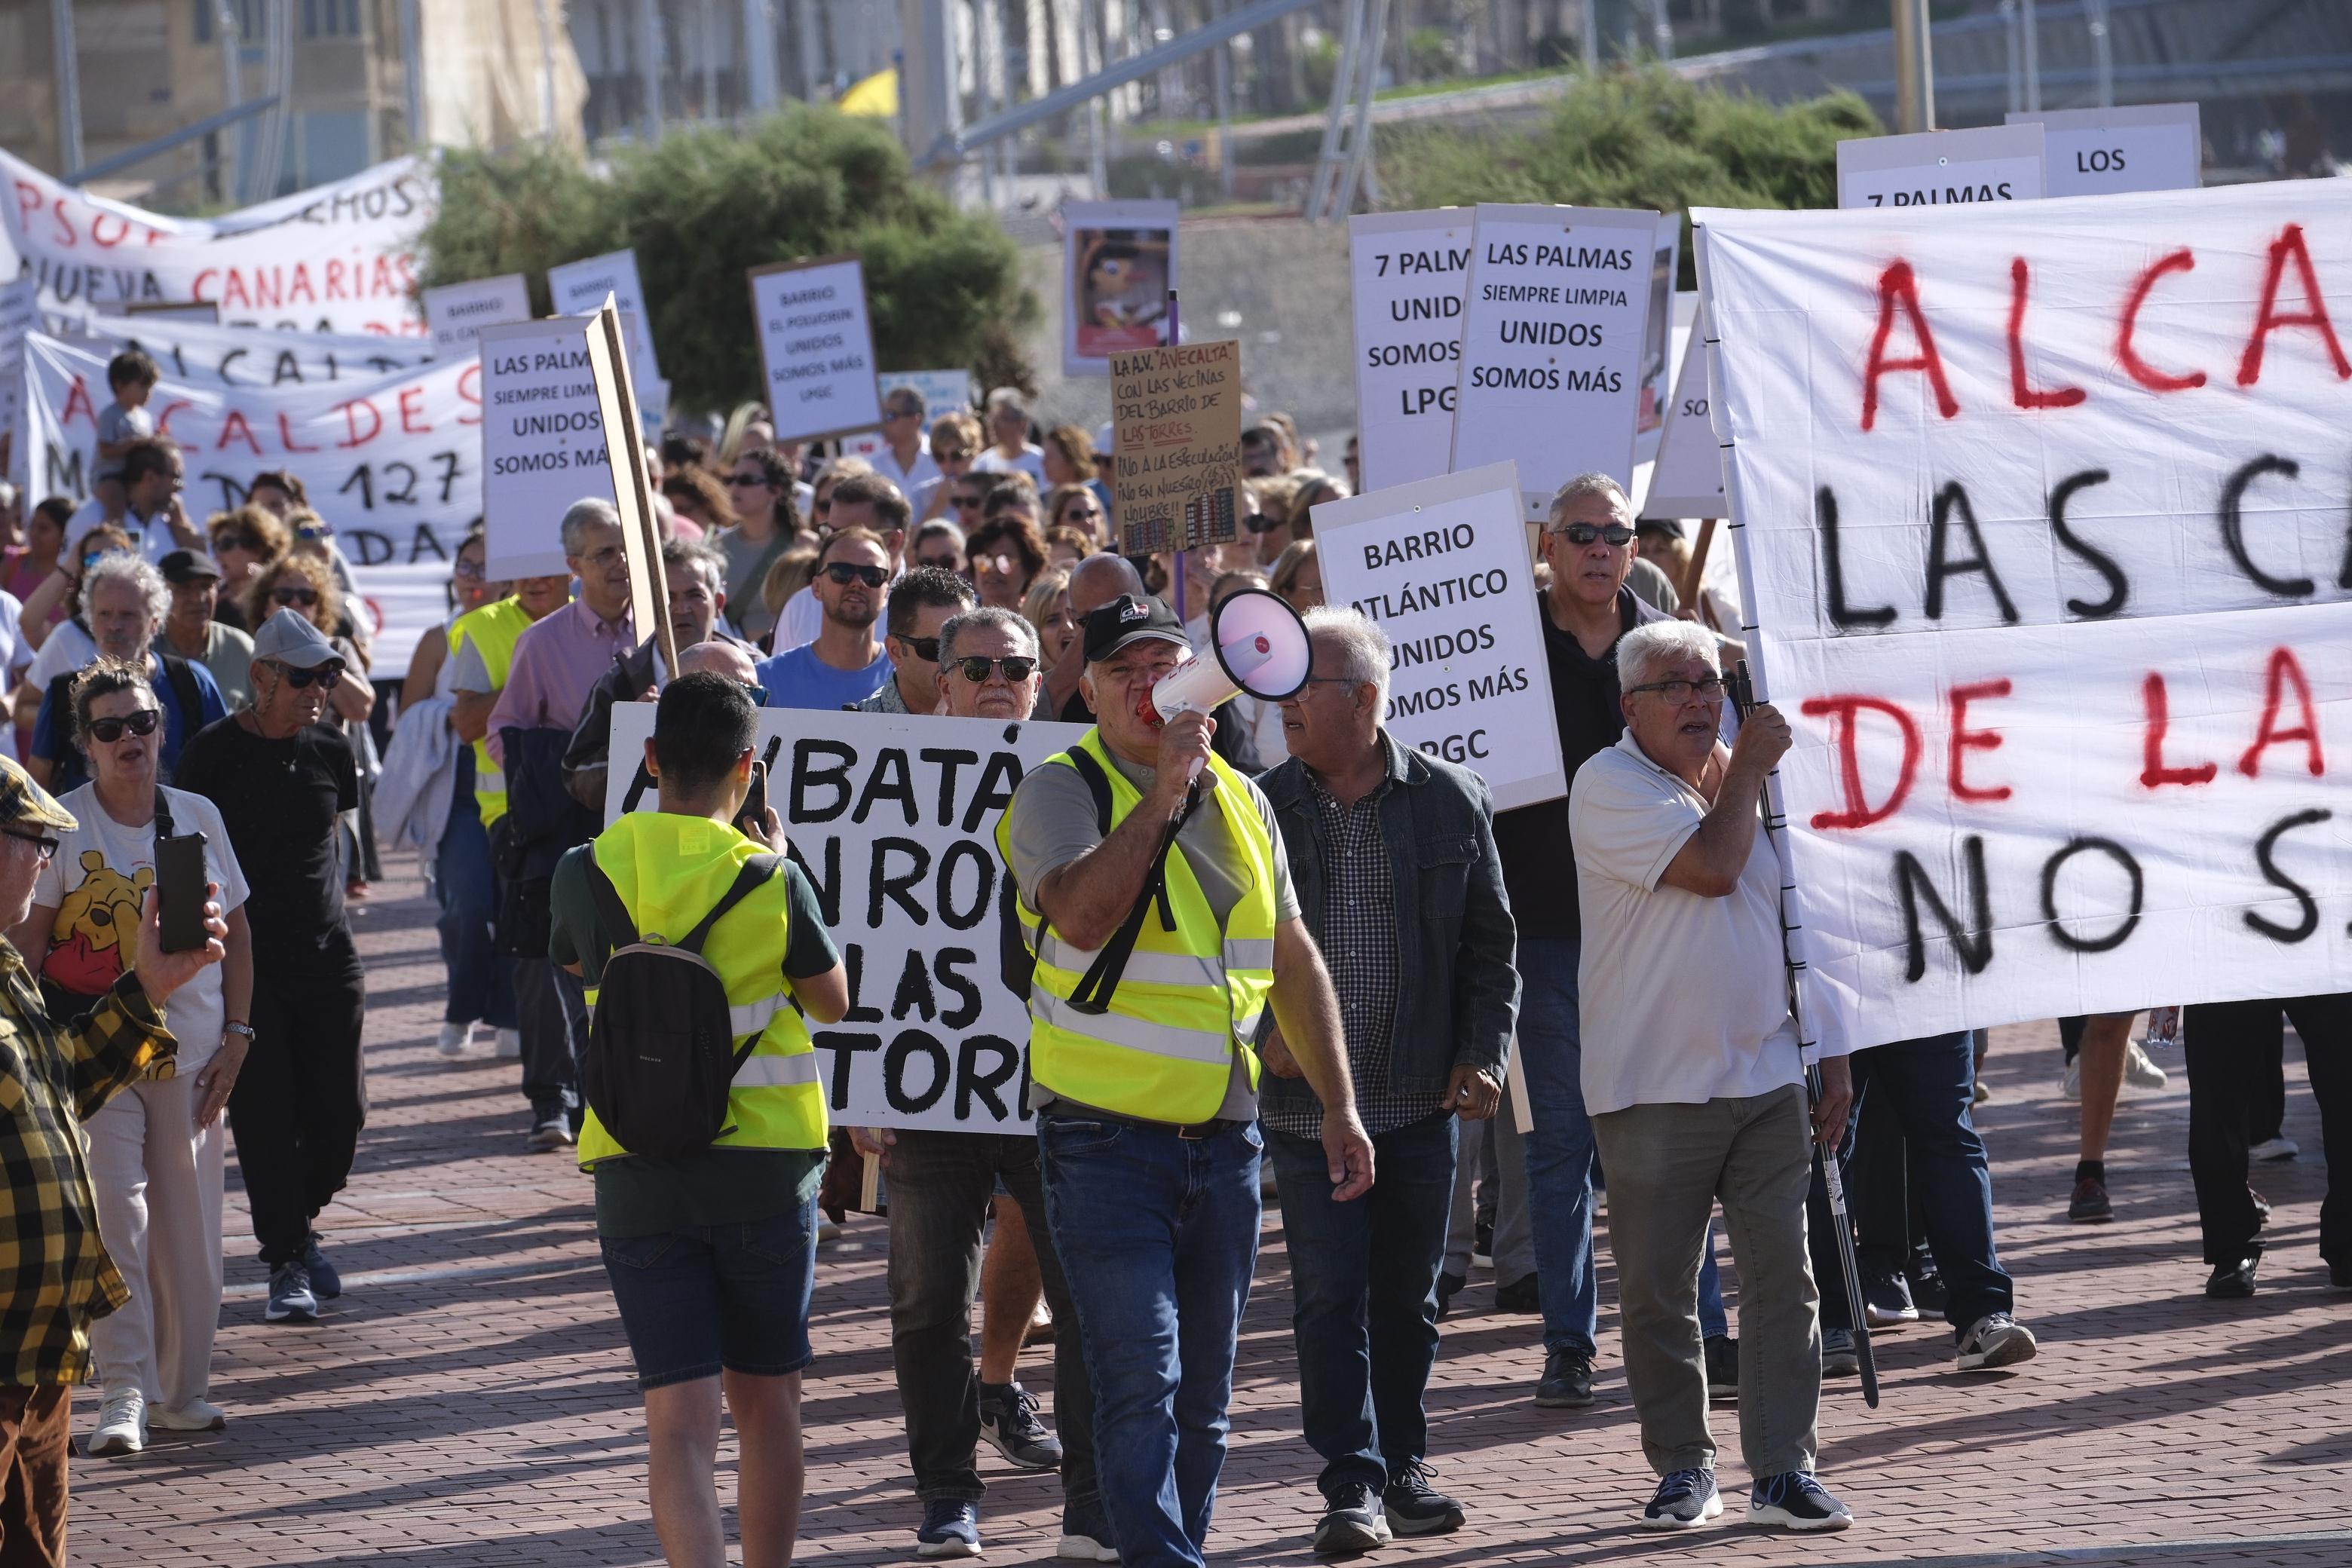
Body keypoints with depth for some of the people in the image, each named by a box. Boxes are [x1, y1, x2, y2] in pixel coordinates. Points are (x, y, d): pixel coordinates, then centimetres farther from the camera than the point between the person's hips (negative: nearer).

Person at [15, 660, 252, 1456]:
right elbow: (27, 943, -3)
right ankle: (123, 1395, -15)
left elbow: (234, 934, 12)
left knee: (189, 1226, 7)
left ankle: (181, 1388, 20)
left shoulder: (197, 817, 7)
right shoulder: (64, 825, -4)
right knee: (115, 1211, -15)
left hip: (190, 1051, 4)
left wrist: (235, 1037, 5)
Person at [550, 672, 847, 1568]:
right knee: (767, 1404, 16)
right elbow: (832, 1000, 7)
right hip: (765, 1163, -1)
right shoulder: (770, 882, -9)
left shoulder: (587, 874, -4)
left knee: (680, 1423, -4)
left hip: (636, 1172, 1)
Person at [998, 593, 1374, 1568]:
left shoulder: (1240, 801, 12)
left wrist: (1339, 1108, 17)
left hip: (1224, 1138, 5)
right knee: (1141, 1380, -14)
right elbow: (1084, 916, -24)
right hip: (1106, 1137, -5)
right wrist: (1163, 793, -24)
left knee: (1203, 1397, 9)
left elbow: (1293, 960, 20)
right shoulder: (1063, 791, -5)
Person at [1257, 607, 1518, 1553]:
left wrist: (1482, 1054, -1)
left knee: (1409, 1296, 10)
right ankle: (1351, 1484, -3)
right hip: (1307, 1100, -1)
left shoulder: (1452, 802, 1)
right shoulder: (1260, 809, 0)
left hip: (1421, 1100, 1)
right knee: (1330, 1297, -6)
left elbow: (1490, 941, 7)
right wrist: (1260, 1033, -8)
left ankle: (1401, 1467, 23)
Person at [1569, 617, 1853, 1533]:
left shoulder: (1755, 784, 13)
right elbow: (1710, 867, -20)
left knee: (1782, 1273, -2)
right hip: (1653, 1086, -4)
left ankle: (1783, 1471, 1)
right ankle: (1682, 1468, 15)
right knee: (1657, 1289, 2)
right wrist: (1746, 770, -6)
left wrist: (1832, 1058, 15)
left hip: (1766, 1078, 4)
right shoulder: (1611, 786, -6)